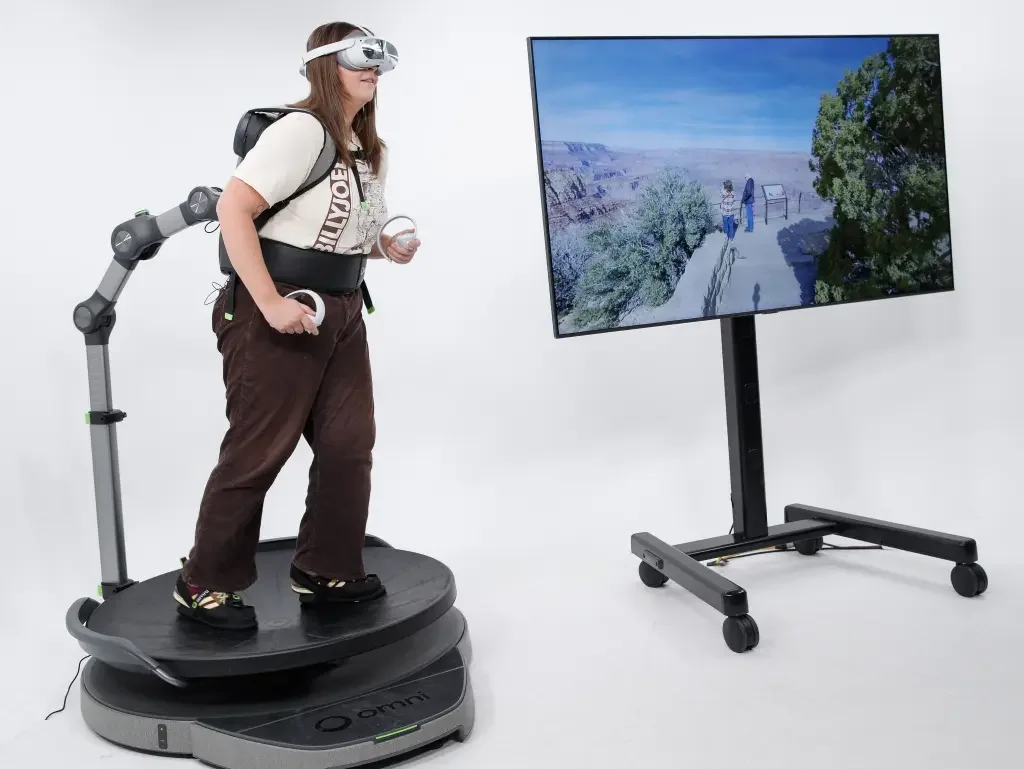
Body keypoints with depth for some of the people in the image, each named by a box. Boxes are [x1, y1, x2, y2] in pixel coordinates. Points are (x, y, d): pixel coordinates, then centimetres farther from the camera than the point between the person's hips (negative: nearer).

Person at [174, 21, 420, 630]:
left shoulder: (369, 150, 14)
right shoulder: (302, 129, -14)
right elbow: (233, 209, -22)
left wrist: (389, 248, 3)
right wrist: (271, 304, -25)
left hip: (342, 310, 9)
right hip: (278, 311, -8)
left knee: (350, 444, 9)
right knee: (258, 451, -1)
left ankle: (328, 571, 23)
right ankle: (204, 585, 14)